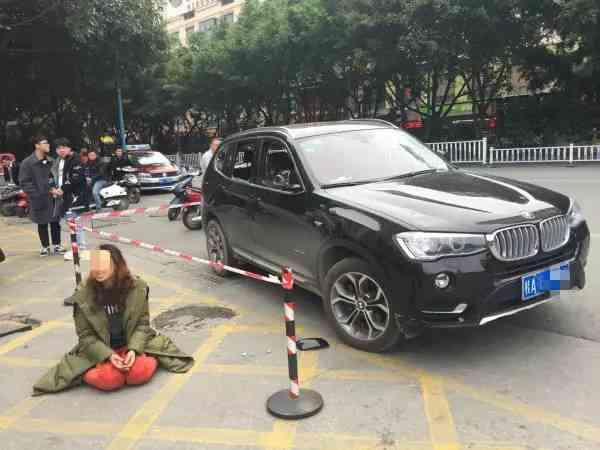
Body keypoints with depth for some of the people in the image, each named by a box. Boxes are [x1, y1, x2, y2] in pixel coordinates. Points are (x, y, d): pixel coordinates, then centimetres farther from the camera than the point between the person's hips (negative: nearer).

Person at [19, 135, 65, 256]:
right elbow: (24, 183, -8)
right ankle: (45, 246, 22)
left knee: (55, 221, 7)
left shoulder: (50, 161, 4)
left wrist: (54, 189, -6)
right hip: (39, 200, -3)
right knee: (42, 223, 9)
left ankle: (56, 245, 20)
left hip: (52, 197, 3)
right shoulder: (28, 163, -8)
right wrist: (37, 195, -13)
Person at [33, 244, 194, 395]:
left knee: (140, 372, -28)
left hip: (131, 344, 1)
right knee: (109, 379, -29)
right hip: (100, 351, 0)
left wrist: (133, 349, -20)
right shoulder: (84, 295, -12)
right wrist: (109, 356, -21)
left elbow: (142, 323, -4)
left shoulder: (137, 287, -10)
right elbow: (86, 336, -7)